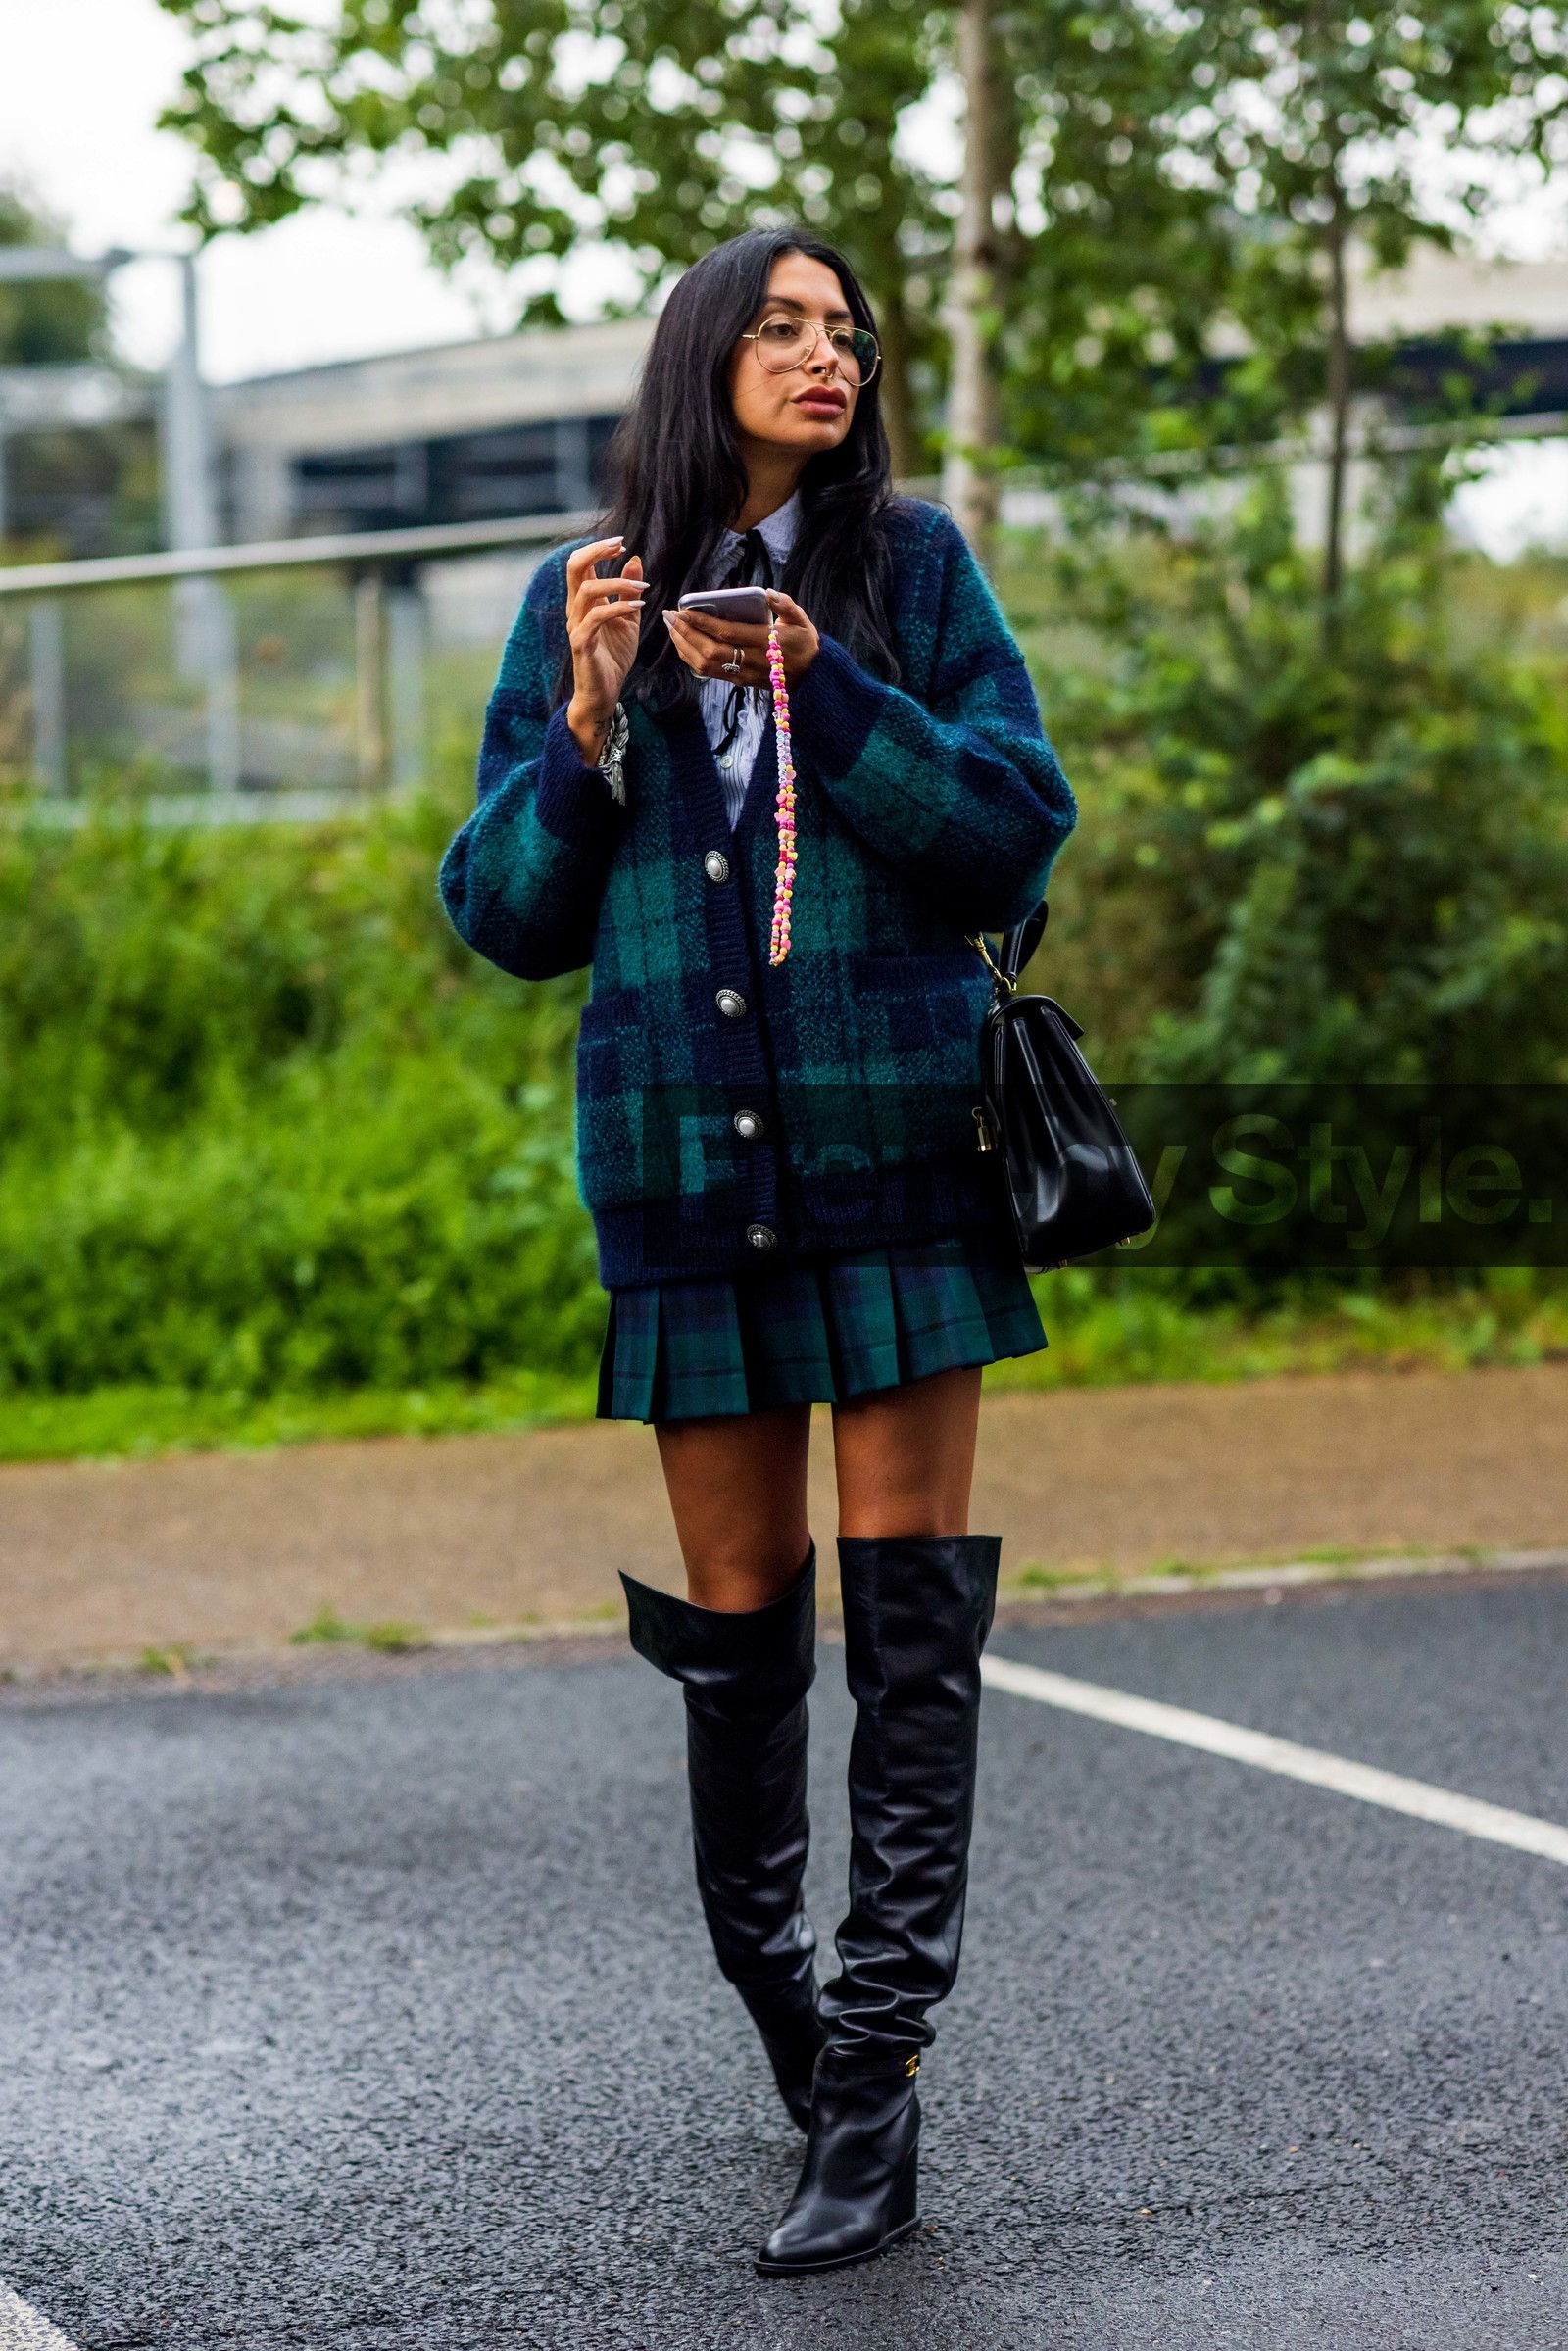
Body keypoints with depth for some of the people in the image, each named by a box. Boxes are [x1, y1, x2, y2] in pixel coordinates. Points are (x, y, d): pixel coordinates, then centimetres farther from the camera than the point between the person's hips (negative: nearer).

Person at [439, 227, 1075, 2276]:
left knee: (912, 1609, -5)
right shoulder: (589, 596, 7)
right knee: (735, 1617, 7)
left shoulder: (913, 566, 3)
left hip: (897, 1149, -1)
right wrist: (590, 722, -10)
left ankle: (872, 2092, -2)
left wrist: (824, 690, -16)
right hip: (686, 1162, 1)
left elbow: (1018, 827, -5)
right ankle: (773, 1986, 29)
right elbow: (504, 912, 6)